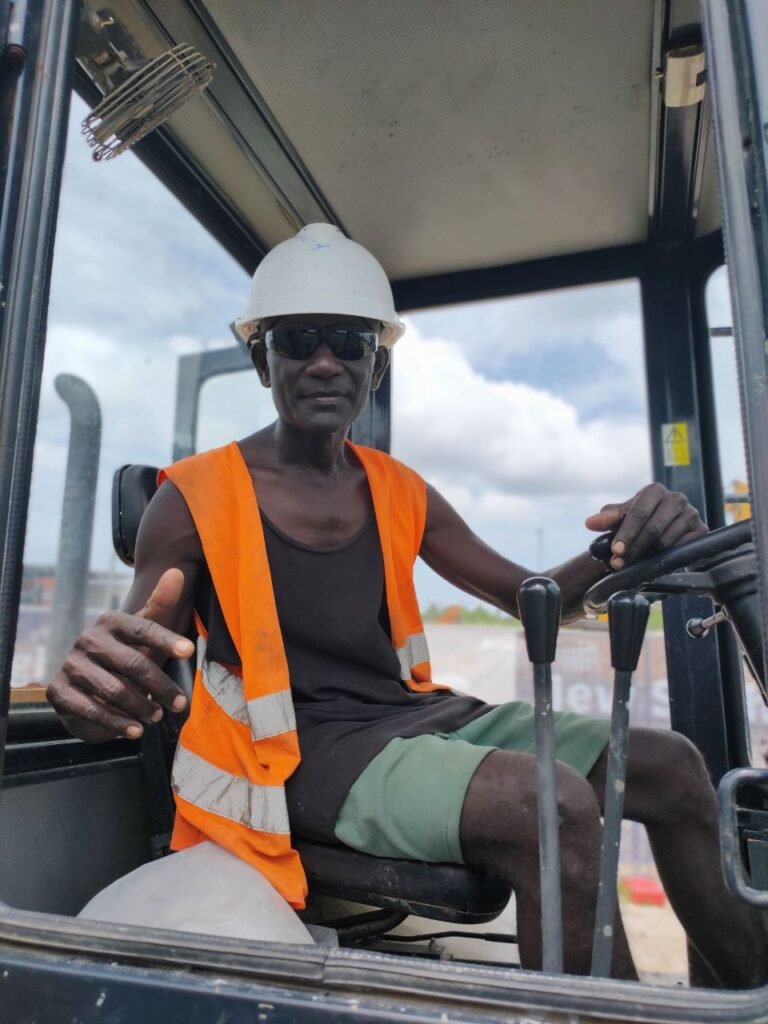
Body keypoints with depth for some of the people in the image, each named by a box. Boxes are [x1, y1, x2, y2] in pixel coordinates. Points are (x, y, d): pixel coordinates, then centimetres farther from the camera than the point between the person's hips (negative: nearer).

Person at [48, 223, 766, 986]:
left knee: (670, 767, 3)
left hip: (421, 717, 7)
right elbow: (133, 678, -10)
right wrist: (89, 688, -36)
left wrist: (625, 548, -13)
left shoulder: (401, 494, 6)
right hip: (301, 750, -6)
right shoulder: (196, 500, -8)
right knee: (554, 802, -30)